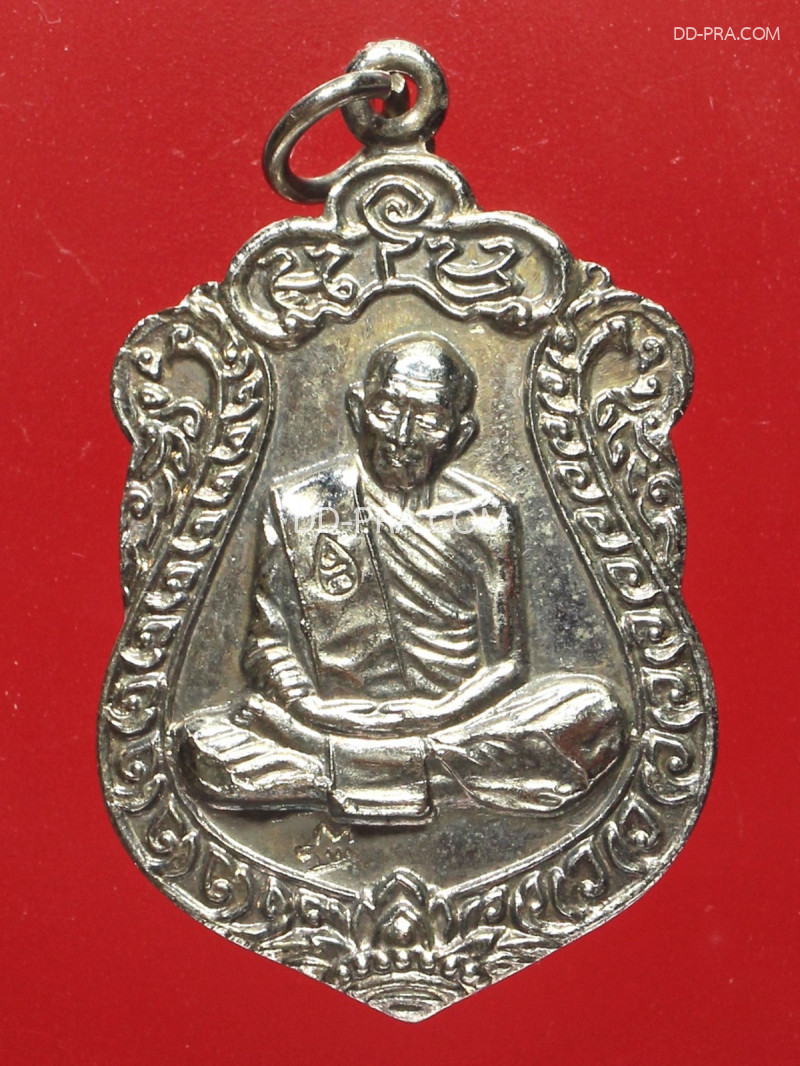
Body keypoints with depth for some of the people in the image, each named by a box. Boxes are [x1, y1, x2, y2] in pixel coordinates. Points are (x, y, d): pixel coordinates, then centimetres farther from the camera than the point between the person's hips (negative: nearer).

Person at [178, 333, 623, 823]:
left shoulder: (486, 518, 4)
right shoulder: (300, 506, 3)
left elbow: (506, 662, 3)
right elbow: (269, 646, 3)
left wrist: (436, 715, -15)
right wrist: (313, 709, -17)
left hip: (455, 722, 1)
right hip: (335, 723, 0)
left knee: (594, 708, -24)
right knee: (204, 747, -26)